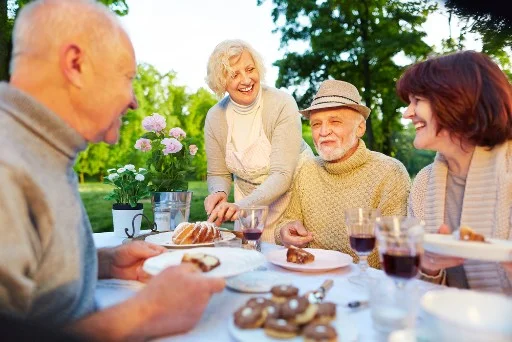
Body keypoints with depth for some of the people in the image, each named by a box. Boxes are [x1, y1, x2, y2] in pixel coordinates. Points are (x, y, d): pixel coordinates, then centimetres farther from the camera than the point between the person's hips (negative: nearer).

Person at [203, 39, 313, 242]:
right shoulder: (215, 117, -7)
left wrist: (240, 206, -37)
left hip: (293, 197, -3)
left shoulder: (282, 105, -20)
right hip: (249, 205, 4)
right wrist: (219, 192, -20)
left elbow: (281, 175, -26)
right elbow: (218, 174, 2)